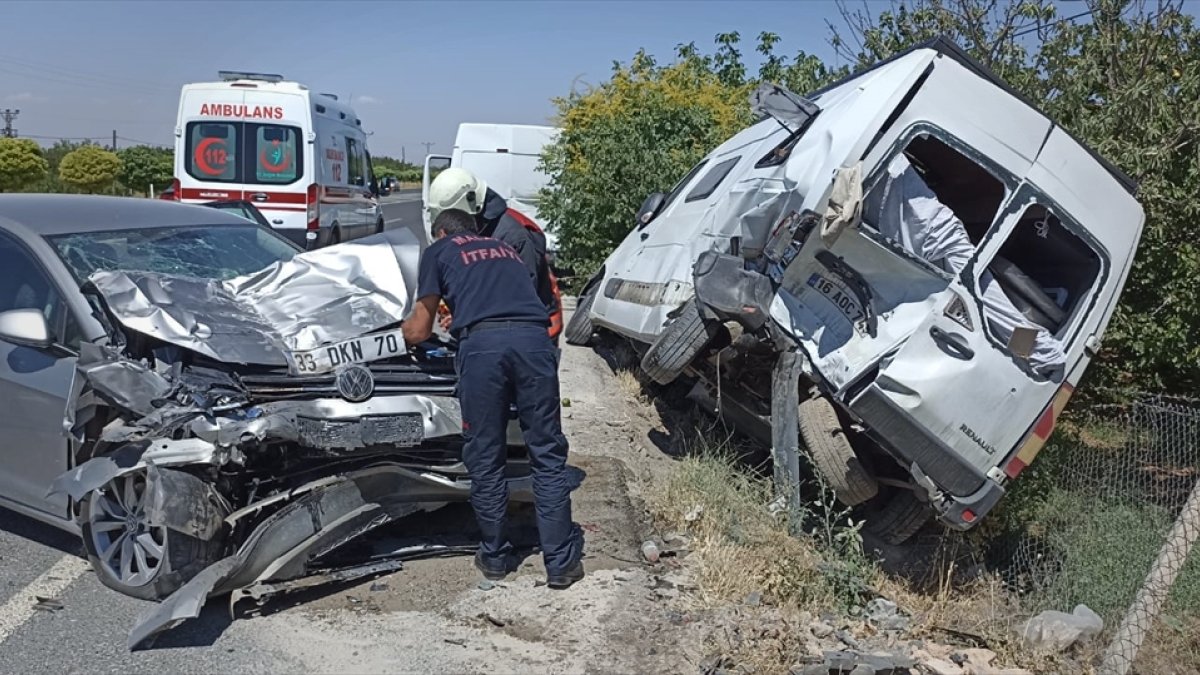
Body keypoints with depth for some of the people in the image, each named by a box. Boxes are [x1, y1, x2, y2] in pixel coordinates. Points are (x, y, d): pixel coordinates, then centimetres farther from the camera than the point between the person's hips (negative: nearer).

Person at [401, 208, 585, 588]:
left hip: (481, 344, -3)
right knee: (548, 456, 8)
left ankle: (495, 557, 24)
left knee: (485, 460, 11)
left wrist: (405, 327, 44)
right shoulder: (506, 249, 35)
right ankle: (562, 563, 11)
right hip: (533, 339, 3)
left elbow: (419, 332, 21)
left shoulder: (438, 252, 23)